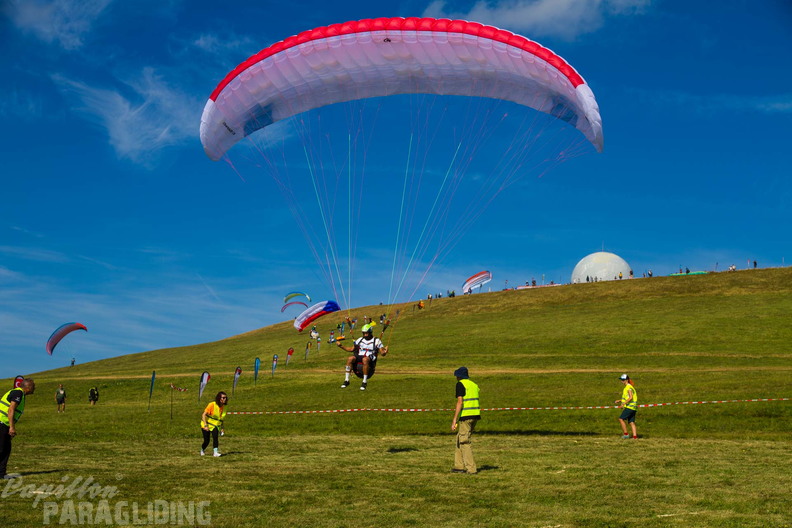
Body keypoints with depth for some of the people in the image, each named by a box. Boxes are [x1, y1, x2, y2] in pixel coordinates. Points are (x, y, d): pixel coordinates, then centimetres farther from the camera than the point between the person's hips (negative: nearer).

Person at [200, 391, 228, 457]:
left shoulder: (223, 407, 0)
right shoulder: (212, 405, -19)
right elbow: (204, 415, -18)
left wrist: (222, 428, 10)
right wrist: (205, 425, -26)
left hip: (215, 426, 4)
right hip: (207, 425, -4)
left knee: (215, 437, -24)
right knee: (206, 441, 0)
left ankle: (215, 452, -26)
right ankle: (202, 450, 31)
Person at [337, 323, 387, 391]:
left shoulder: (376, 341, 10)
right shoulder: (359, 340, 22)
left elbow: (382, 352, 2)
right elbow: (351, 349, 26)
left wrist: (384, 352, -22)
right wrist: (341, 346, 17)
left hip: (370, 359, -4)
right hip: (359, 357, 4)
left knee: (365, 359, -41)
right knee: (350, 358, -30)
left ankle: (365, 382, -34)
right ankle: (346, 380, -25)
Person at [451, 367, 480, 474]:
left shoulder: (460, 384, -6)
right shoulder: (474, 385, 17)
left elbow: (460, 402, -15)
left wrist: (454, 420, -16)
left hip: (466, 416, -8)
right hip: (476, 415, 8)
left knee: (464, 442, 0)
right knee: (459, 439, 17)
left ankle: (471, 468, -2)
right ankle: (459, 466, 18)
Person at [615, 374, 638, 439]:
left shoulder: (629, 387, -10)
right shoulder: (627, 387, 20)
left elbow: (631, 397, -21)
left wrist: (623, 404, -22)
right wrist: (619, 400, 21)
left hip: (630, 406, -10)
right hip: (633, 407, 10)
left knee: (621, 419, -8)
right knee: (631, 422, 4)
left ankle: (625, 434, -5)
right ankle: (635, 436, -1)